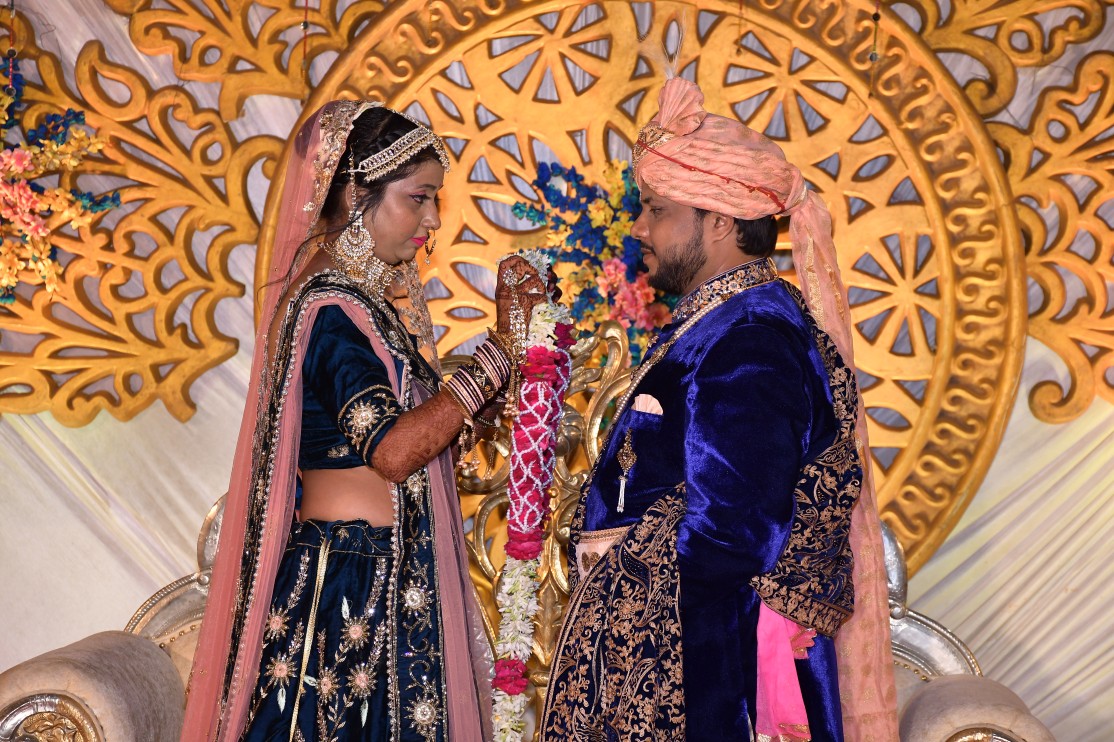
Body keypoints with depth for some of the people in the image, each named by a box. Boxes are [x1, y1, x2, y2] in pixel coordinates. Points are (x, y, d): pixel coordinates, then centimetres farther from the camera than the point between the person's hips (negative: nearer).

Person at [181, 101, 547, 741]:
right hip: (347, 575, -9)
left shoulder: (369, 301, 11)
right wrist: (501, 346, -22)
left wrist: (511, 329, 2)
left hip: (391, 572, 9)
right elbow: (391, 451, -27)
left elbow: (433, 425, 10)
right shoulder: (329, 307, -16)